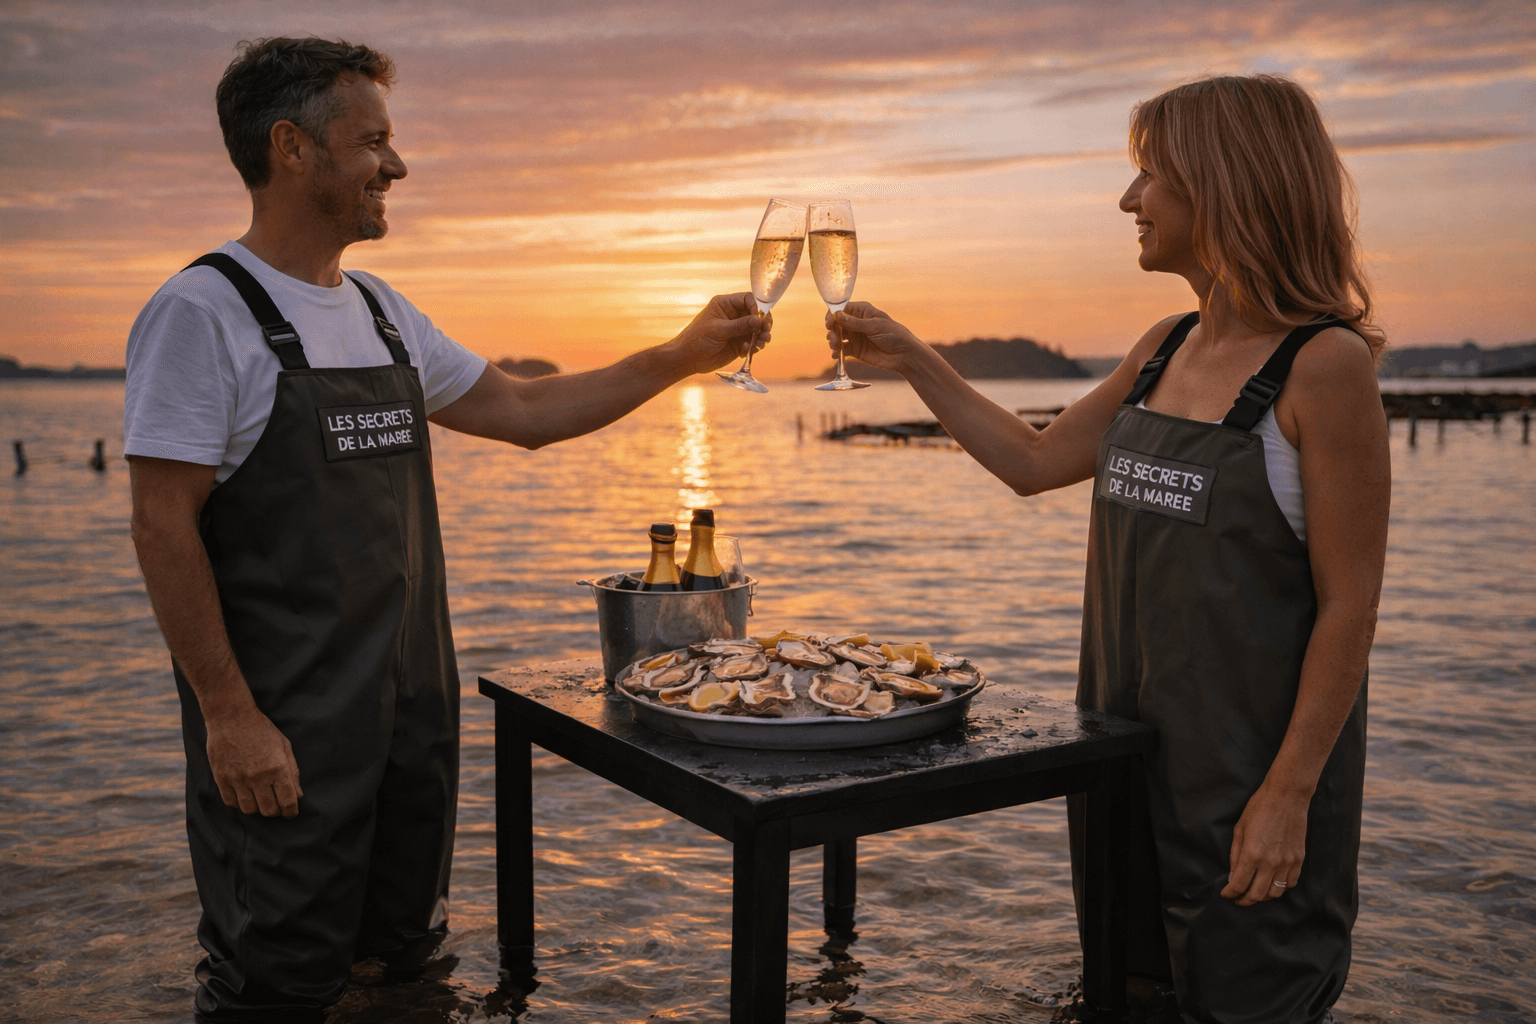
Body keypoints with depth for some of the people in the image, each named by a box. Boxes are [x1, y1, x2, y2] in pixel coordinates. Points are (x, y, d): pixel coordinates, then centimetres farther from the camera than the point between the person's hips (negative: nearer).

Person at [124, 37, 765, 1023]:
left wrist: (683, 356, 12)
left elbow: (524, 410, 16)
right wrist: (229, 716, -17)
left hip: (413, 706, 7)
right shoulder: (203, 311, -12)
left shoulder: (382, 310, 11)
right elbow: (164, 525, -15)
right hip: (283, 730, -7)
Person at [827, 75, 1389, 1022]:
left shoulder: (1325, 366, -16)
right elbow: (1034, 462, 15)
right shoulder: (1165, 350, 5)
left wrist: (1289, 794, -18)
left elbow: (1350, 600, -17)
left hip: (1253, 764, -7)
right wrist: (913, 360, 13)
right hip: (1132, 747, 7)